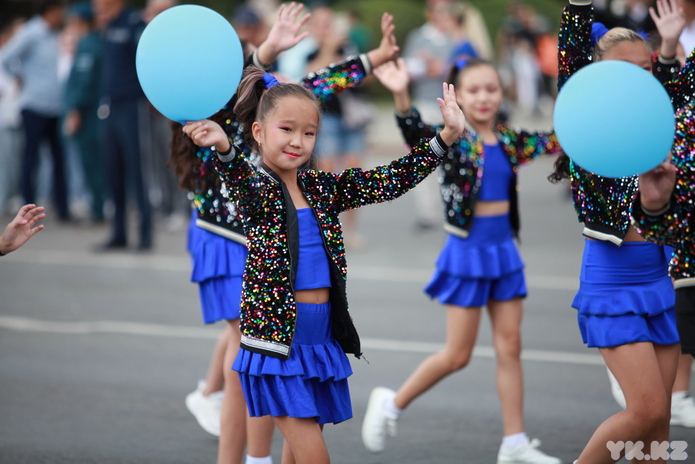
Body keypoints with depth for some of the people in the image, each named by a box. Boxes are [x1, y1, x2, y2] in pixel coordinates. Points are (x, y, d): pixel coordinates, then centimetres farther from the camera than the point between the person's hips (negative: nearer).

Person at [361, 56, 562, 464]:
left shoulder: (509, 140, 5)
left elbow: (556, 141, 15)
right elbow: (417, 135, -31)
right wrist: (401, 97, -48)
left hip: (504, 250, 5)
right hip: (468, 251, -5)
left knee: (510, 347, 6)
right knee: (457, 356, 0)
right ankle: (392, 404, 20)